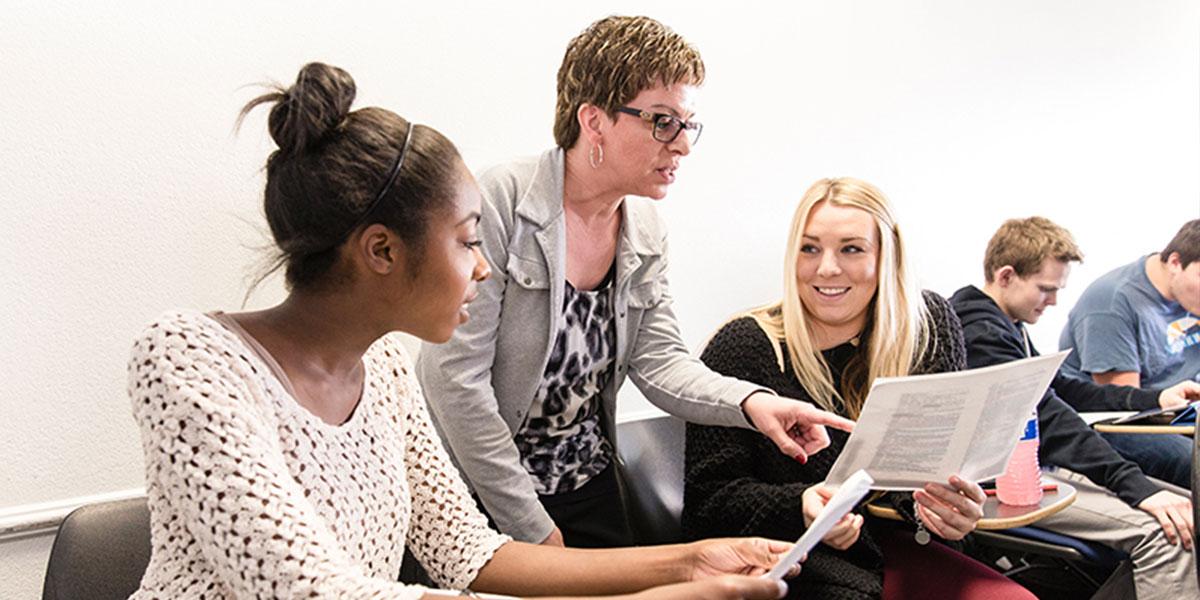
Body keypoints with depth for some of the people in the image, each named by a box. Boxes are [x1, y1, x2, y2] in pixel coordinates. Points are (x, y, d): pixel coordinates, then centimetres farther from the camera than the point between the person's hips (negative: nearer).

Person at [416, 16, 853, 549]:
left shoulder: (645, 230, 2)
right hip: (481, 498, -6)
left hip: (590, 485, 6)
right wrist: (531, 527, -17)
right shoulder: (501, 203, -20)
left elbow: (659, 359, -1)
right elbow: (456, 375, -22)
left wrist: (750, 402, -21)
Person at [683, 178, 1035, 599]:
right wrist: (799, 509, -28)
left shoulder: (929, 327, 1)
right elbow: (708, 497, -10)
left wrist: (945, 505, -17)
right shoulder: (744, 348, -11)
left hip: (885, 548, 4)